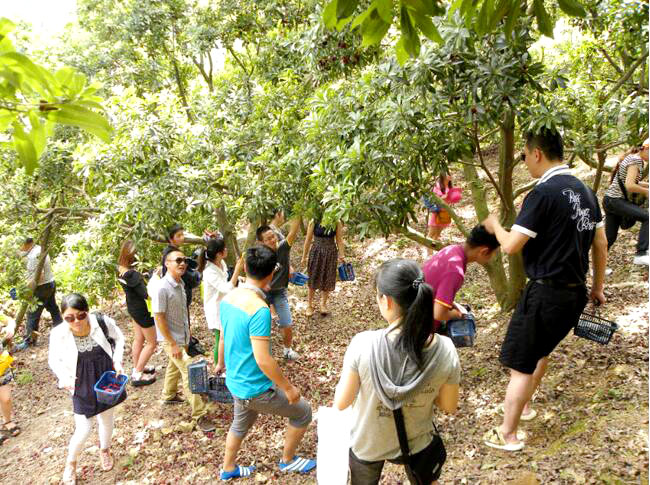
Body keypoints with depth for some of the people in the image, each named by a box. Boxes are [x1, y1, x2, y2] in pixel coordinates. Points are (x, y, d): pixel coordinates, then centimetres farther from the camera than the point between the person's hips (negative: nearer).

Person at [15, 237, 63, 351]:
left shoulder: (33, 256, -22)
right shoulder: (39, 249, 6)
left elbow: (39, 275, -27)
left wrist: (27, 289, -20)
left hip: (42, 287, -9)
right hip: (51, 283, 10)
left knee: (32, 314, 1)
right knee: (54, 309, 20)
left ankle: (29, 340, 9)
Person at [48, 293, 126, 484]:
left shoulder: (103, 322, -25)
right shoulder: (58, 334, -25)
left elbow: (118, 339, -3)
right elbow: (54, 360, -6)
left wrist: (118, 361, -14)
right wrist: (64, 377, -23)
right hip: (82, 386, -1)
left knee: (106, 419, 23)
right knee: (83, 429, 3)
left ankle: (104, 449, 54)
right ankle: (71, 462, 37)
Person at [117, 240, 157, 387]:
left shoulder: (120, 269, -5)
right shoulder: (132, 274, -32)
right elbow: (146, 294, -30)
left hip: (132, 307, 9)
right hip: (142, 310, -9)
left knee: (139, 339, 24)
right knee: (151, 343, 8)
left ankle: (137, 368, 39)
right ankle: (137, 375, 14)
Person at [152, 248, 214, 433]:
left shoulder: (180, 284, 1)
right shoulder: (162, 288, -24)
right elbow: (159, 318, -22)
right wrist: (172, 344, -21)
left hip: (183, 337, 8)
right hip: (172, 339, -8)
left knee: (175, 367, 26)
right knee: (190, 373, -9)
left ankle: (168, 395, 48)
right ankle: (199, 415, -1)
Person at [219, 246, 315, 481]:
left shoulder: (227, 298, -4)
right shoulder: (259, 309, -30)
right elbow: (263, 360, -29)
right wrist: (288, 387, -16)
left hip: (235, 382, 8)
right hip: (256, 389, -8)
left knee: (240, 425, 32)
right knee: (303, 412, 14)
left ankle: (228, 469, 51)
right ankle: (288, 460, 34)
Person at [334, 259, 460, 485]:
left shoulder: (363, 344, -33)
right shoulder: (445, 350, -26)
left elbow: (341, 403, -19)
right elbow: (449, 406, -10)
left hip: (366, 443, 0)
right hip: (416, 443, 1)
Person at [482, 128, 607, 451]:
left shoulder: (543, 193, -18)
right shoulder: (585, 191, 7)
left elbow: (511, 246, -19)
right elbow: (601, 244, 13)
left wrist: (494, 226, 2)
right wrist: (598, 287, 22)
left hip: (546, 293, -8)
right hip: (576, 291, 8)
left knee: (521, 364, 4)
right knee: (541, 350, 27)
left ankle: (507, 435, 15)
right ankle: (523, 403, 45)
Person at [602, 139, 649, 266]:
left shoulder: (632, 158, 16)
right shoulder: (636, 160, -13)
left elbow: (632, 182, 24)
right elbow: (630, 186, -23)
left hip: (610, 200, 10)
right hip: (616, 200, -10)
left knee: (610, 237, 13)